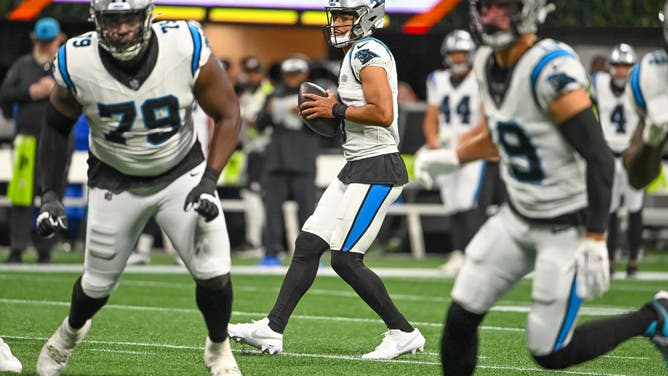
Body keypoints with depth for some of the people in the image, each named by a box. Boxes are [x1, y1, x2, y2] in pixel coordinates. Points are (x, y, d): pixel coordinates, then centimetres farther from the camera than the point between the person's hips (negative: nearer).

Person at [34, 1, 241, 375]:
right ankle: (72, 331, 48)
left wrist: (210, 180, -20)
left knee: (214, 273, -11)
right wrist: (50, 195, -7)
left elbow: (227, 114, -12)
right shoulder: (78, 64, -23)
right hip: (116, 182, 1)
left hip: (182, 174, -1)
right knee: (98, 284, 12)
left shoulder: (187, 49, -27)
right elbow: (57, 126, -3)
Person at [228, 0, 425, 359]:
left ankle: (403, 334, 2)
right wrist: (334, 109, 11)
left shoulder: (368, 53, -14)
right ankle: (272, 330, 8)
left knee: (345, 259, -8)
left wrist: (336, 110, -14)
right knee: (308, 245, 7)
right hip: (357, 168, 10)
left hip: (376, 171, -10)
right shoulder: (357, 54, 17)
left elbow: (383, 114, -25)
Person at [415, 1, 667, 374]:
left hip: (568, 227, -8)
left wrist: (595, 242, -29)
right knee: (460, 318, 2)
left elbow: (599, 157, -27)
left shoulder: (551, 70, -27)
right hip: (518, 217, 8)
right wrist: (451, 159, 24)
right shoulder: (488, 63, 0)